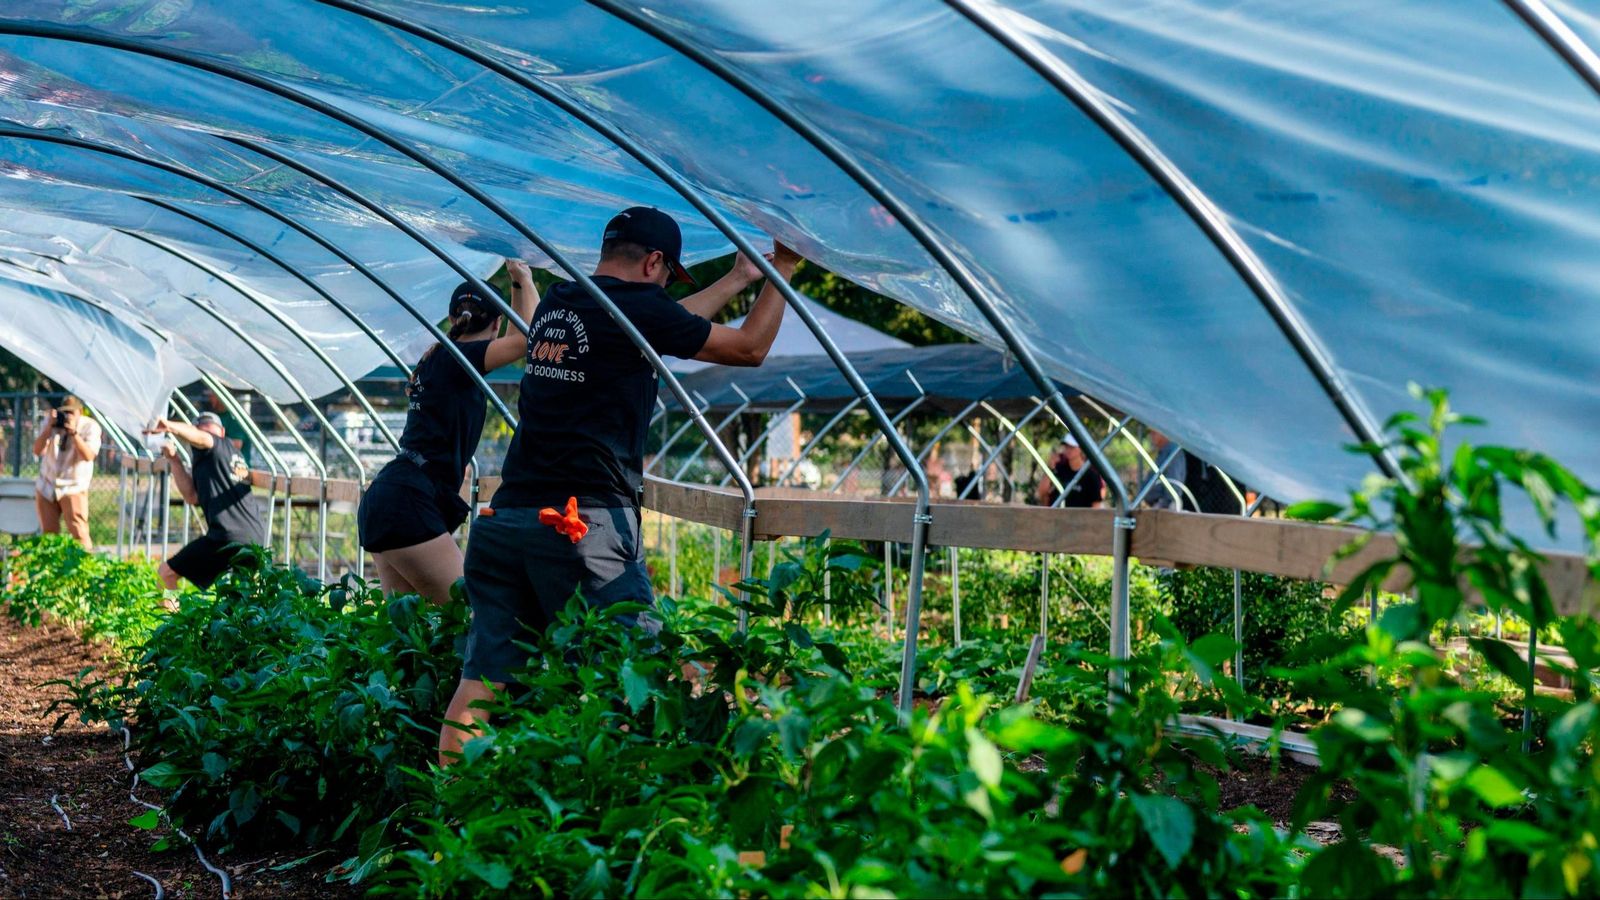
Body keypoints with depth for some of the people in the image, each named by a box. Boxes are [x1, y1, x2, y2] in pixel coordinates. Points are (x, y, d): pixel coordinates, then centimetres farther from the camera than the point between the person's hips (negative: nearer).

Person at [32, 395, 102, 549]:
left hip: (73, 488, -3)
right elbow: (37, 450, -9)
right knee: (48, 533, 3)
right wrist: (49, 427, -20)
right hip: (46, 486, 3)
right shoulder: (49, 421, 1)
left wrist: (73, 432, -29)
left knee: (79, 533, -13)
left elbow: (88, 456, -22)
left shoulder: (90, 427, -8)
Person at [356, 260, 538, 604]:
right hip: (409, 502, -10)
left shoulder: (437, 359, 20)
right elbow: (526, 338, -12)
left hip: (384, 499, 10)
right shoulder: (454, 358, -6)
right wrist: (526, 282, 1)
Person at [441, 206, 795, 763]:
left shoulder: (556, 304, 17)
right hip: (584, 523, -7)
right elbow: (750, 348, 8)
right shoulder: (636, 307, -4)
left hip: (505, 518, 7)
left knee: (482, 676, 6)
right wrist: (781, 274, 22)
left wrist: (736, 280, 41)